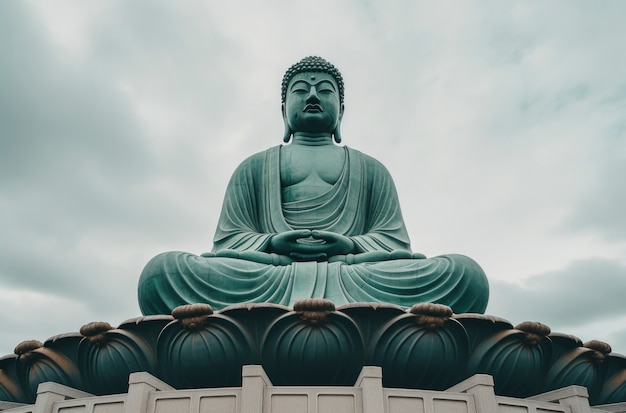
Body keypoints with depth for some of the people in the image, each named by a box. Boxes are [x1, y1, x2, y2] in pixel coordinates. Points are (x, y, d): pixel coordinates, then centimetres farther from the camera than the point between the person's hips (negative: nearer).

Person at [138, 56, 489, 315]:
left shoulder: (371, 170, 27)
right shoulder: (254, 168, 26)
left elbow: (396, 241, 15)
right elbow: (226, 240, 15)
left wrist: (351, 245, -9)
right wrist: (271, 243, -9)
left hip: (356, 279, 1)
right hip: (265, 278, 0)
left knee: (466, 274, -26)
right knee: (162, 270, -28)